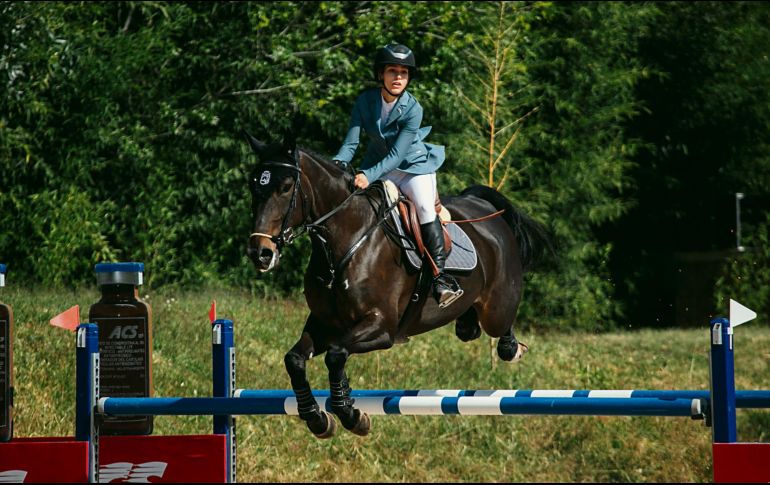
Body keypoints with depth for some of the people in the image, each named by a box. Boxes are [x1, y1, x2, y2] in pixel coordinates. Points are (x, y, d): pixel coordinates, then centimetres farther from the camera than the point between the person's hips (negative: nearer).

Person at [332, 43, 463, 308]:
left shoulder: (413, 110, -20)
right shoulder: (365, 101, -10)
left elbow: (396, 155, -25)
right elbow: (351, 141, -11)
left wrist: (368, 175, -39)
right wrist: (339, 163, -32)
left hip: (413, 167, -4)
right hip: (377, 166, 4)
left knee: (425, 207, -27)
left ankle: (441, 275, -27)